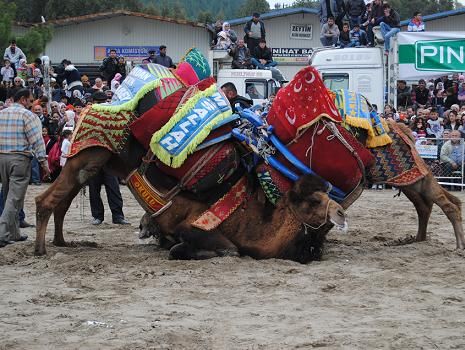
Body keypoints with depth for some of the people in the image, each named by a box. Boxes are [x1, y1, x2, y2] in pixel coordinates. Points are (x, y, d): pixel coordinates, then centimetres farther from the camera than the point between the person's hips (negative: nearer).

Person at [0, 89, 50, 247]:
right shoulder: (27, 115, -6)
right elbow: (37, 141, -11)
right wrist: (44, 162, -9)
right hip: (19, 159, -6)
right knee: (15, 198, -6)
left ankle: (13, 234, 20)